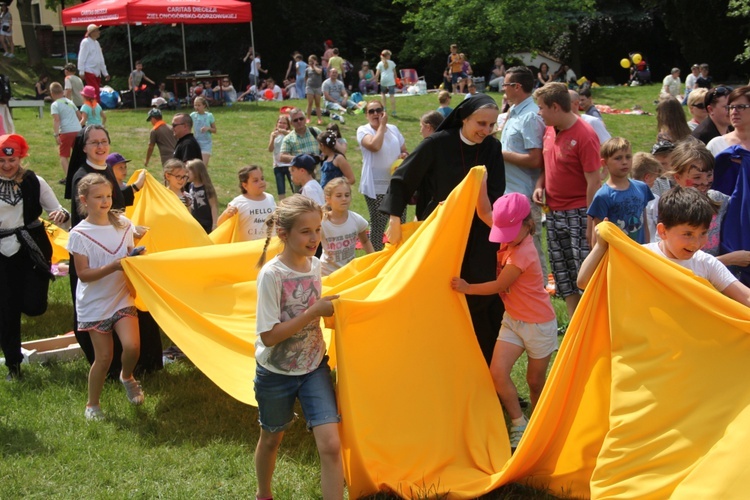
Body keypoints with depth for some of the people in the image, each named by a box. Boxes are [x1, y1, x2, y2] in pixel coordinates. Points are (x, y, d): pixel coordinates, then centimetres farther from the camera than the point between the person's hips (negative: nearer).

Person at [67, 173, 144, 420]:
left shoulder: (123, 224, 1)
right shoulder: (79, 234, -12)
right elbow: (83, 274, -15)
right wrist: (114, 266, -27)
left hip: (122, 298, 3)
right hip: (94, 303, -3)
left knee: (132, 346, -16)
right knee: (104, 357, 0)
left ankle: (127, 377, 18)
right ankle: (92, 405, 22)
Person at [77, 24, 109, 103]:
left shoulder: (96, 43, 17)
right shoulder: (85, 42, -7)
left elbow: (101, 59, 21)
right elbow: (81, 57, -10)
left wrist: (105, 73, 21)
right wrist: (81, 72, -15)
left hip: (97, 72, 8)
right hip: (89, 72, -8)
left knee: (96, 92, 6)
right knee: (95, 91, -15)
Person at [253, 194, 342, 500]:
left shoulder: (315, 265, -4)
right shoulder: (271, 274, -22)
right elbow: (268, 336, -24)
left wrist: (328, 308, -4)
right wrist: (314, 312, -25)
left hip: (314, 367, 4)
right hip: (276, 372, -3)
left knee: (331, 444, -9)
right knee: (272, 439, 19)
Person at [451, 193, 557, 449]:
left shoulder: (523, 253, -24)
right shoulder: (512, 239, -3)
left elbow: (499, 286, -18)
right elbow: (486, 213, 0)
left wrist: (467, 288, -11)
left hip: (539, 324, -6)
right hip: (513, 320, 7)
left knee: (535, 381, 8)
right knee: (497, 371, -12)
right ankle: (519, 425, 0)